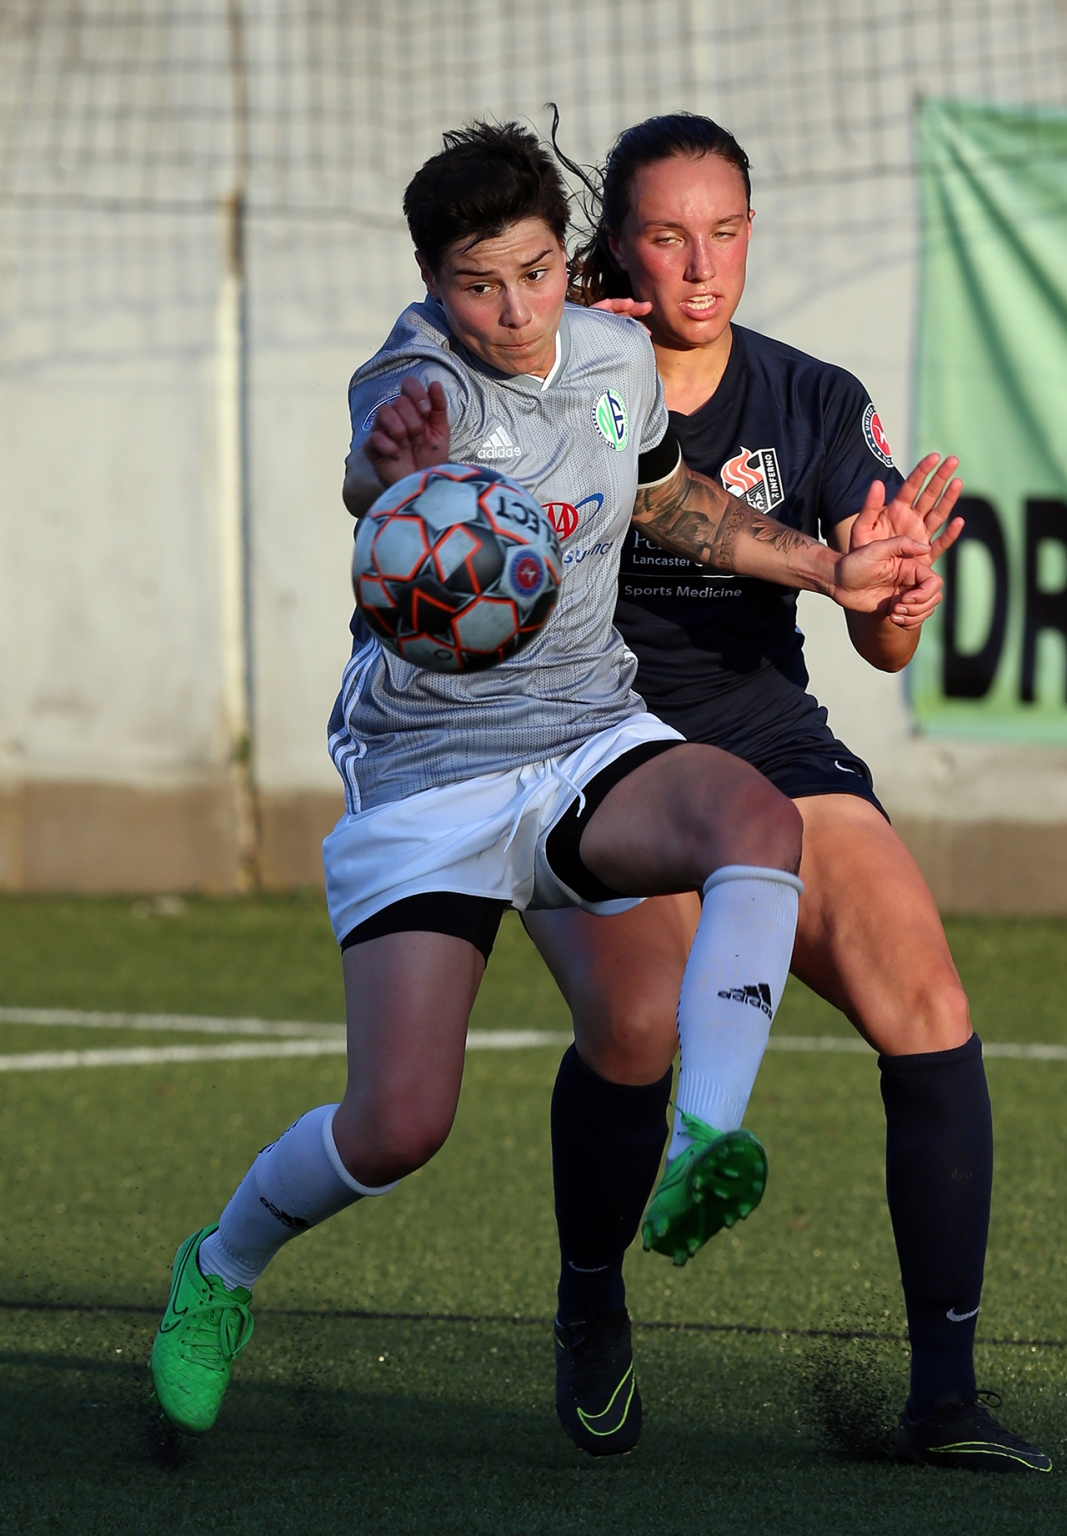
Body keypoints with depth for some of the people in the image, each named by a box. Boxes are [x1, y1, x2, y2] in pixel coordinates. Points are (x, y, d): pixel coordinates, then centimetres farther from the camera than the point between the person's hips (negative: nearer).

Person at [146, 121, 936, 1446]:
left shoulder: (617, 358, 2)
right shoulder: (415, 381, -18)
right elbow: (371, 481, -45)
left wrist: (832, 572, 22)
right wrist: (389, 474, -69)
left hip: (593, 742, 4)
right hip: (426, 777, -4)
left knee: (757, 820, -31)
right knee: (396, 1128, -12)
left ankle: (706, 1141, -37)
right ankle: (222, 1268, 19)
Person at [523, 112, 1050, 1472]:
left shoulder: (816, 404, 3)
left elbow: (884, 647, -1)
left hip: (773, 757, 3)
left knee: (923, 1003, -21)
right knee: (637, 1019, -30)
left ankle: (945, 1396, -17)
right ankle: (589, 1308, 0)